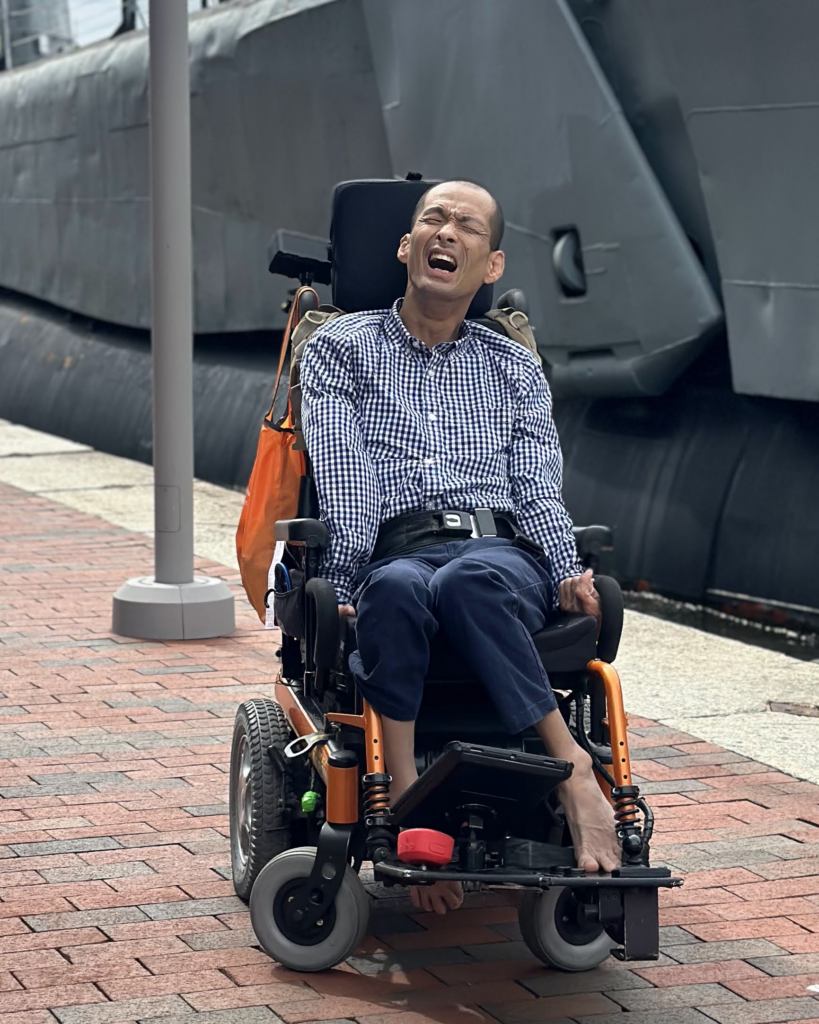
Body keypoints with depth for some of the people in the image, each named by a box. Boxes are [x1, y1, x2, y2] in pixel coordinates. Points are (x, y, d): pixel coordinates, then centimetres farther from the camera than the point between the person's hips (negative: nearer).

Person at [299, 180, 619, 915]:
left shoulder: (516, 369, 25)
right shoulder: (341, 349, 19)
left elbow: (538, 489, 13)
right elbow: (343, 481, 4)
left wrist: (568, 574, -7)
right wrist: (349, 580, -12)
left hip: (501, 555, 1)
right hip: (394, 554, 0)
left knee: (470, 581, -39)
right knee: (397, 590, -39)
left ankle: (570, 770, -44)